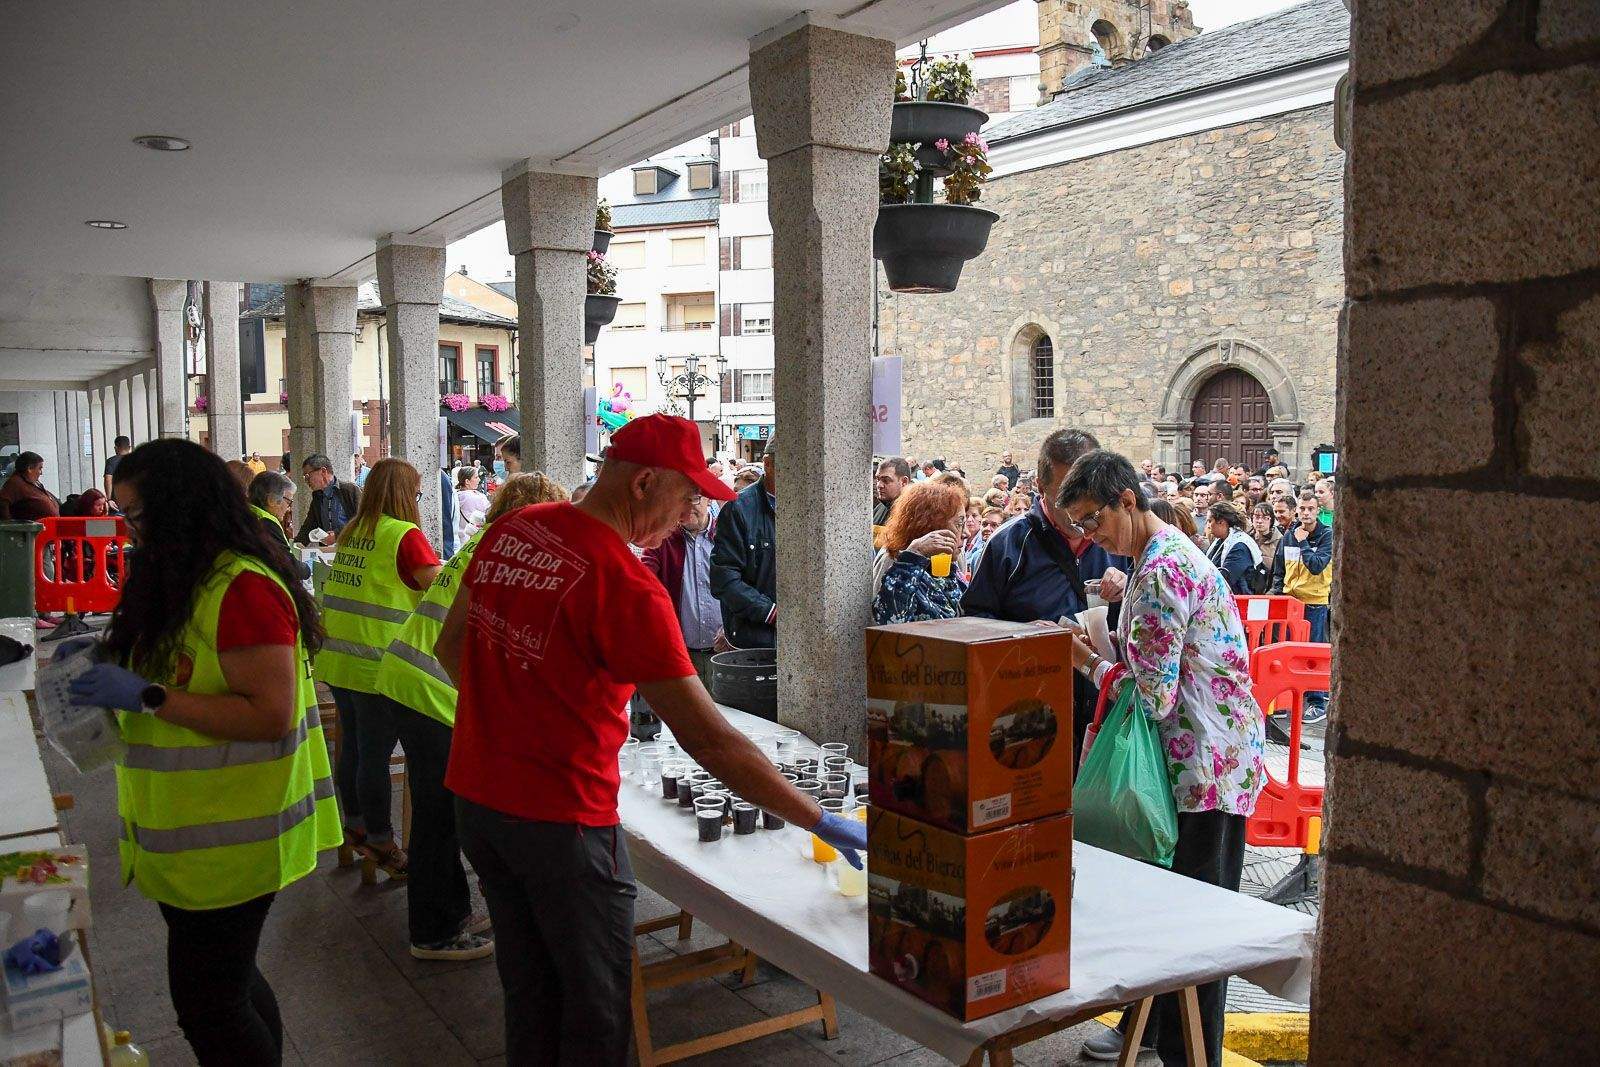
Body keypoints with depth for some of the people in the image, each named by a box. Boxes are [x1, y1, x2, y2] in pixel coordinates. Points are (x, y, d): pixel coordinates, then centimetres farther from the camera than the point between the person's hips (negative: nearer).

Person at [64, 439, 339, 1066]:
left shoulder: (243, 590, -21)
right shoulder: (183, 580, 11)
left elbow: (270, 715, -25)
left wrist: (147, 695, -23)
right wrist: (111, 654, 8)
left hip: (229, 842, -10)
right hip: (192, 836, 10)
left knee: (205, 1004, 1)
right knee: (228, 982, 20)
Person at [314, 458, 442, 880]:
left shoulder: (350, 533, 11)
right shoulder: (405, 536, -12)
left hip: (339, 659, 7)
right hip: (377, 666, -7)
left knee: (352, 745, 18)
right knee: (376, 754, 1)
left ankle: (355, 826, 32)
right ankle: (380, 844, 11)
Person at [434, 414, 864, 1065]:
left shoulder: (509, 532, 1)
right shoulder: (627, 585, -22)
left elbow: (450, 646, 13)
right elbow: (708, 739, -23)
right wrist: (823, 824, -16)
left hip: (475, 794, 8)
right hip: (561, 817, -8)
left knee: (530, 992, 22)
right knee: (597, 1008, 11)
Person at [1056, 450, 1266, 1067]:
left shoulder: (1159, 571, -21)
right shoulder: (1160, 555, 12)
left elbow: (1154, 696, -22)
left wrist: (1087, 662, -9)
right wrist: (1104, 642, 6)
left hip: (1208, 763, -10)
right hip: (1189, 758, 10)